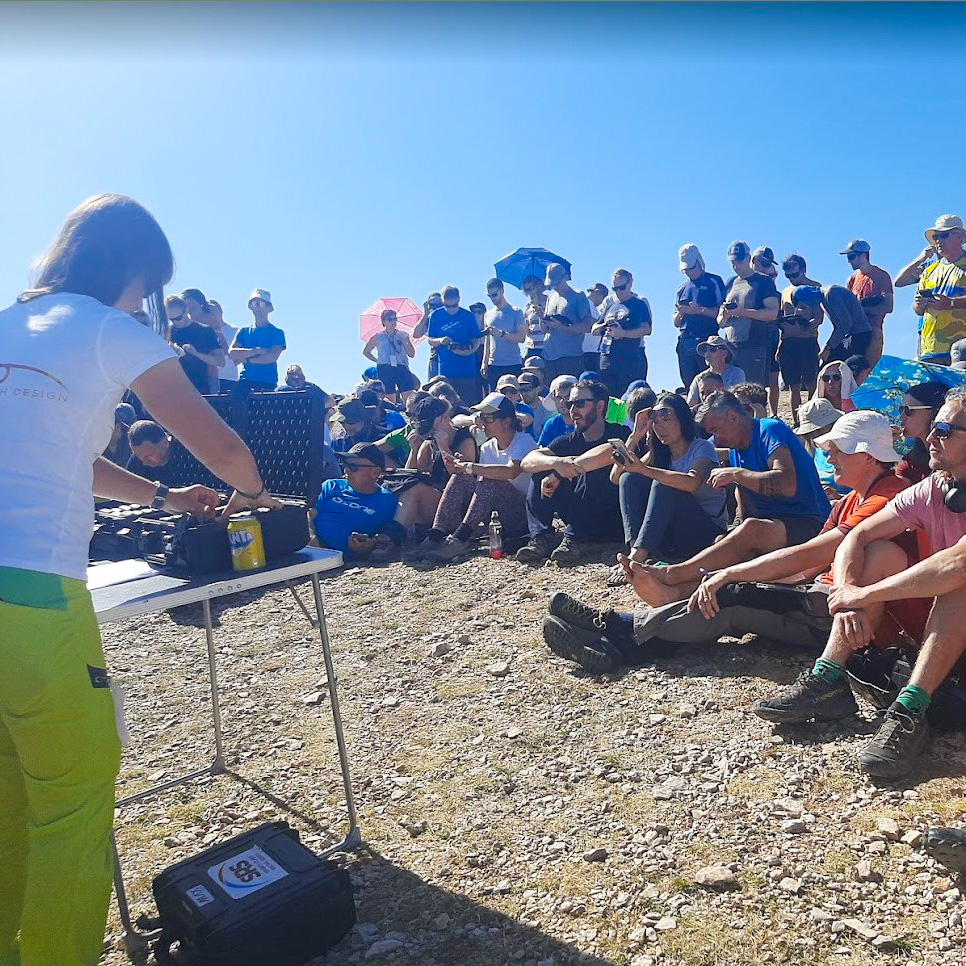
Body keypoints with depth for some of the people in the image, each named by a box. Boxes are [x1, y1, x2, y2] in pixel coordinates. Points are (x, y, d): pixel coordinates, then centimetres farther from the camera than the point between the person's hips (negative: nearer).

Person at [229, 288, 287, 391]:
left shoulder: (277, 332, 7)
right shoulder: (244, 331, 18)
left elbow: (272, 357, -7)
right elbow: (232, 353, 2)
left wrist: (246, 359, -3)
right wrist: (257, 351, -7)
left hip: (267, 385, -3)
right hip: (244, 382, 3)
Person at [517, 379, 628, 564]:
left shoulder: (619, 433, -6)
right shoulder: (568, 441, 6)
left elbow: (610, 452, -33)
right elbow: (527, 462, -10)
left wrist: (558, 475, -30)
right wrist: (556, 462, -32)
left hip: (612, 523, -5)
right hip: (581, 520, 5)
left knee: (595, 469, -28)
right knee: (540, 472, -8)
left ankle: (571, 538, -28)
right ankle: (541, 537, -21)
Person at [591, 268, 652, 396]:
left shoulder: (640, 303, 2)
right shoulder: (608, 303, 17)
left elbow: (646, 329, -11)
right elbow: (593, 330, 16)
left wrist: (622, 333, -20)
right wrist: (605, 325, -4)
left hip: (631, 358, -5)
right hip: (607, 358, 5)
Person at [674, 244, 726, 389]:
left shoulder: (714, 281, 4)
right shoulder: (682, 289, 20)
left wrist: (699, 310, -15)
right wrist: (680, 313, -1)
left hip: (707, 340, -5)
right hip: (685, 343, 5)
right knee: (689, 385, 5)